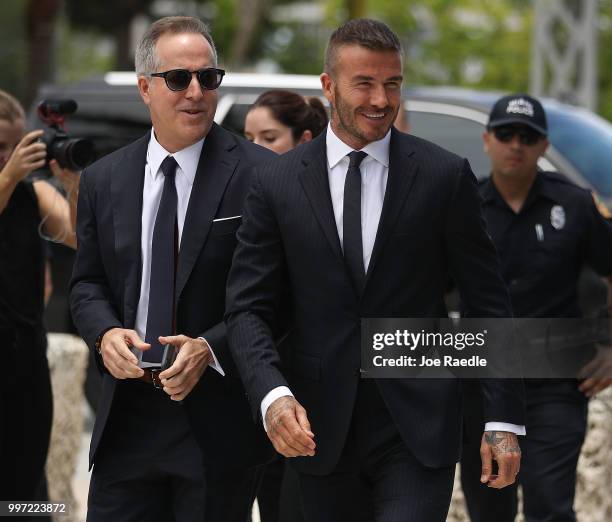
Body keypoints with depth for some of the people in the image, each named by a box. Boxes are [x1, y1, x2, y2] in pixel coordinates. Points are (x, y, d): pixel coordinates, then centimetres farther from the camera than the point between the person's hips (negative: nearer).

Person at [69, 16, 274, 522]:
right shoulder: (103, 181, 8)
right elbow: (87, 283, 13)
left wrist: (211, 348, -20)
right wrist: (105, 333, -8)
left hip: (218, 422, -3)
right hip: (126, 422, 4)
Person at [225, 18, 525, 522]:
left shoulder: (445, 176, 0)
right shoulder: (276, 183, 3)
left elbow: (488, 304, 3)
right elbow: (247, 309, 1)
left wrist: (504, 420, -2)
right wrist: (273, 396, -17)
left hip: (417, 430, -2)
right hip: (318, 430, 2)